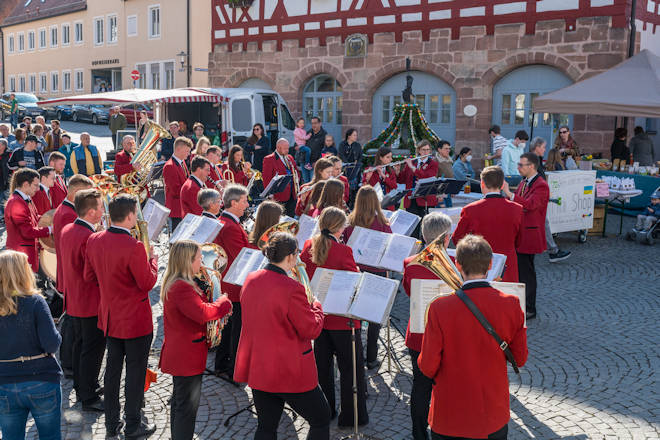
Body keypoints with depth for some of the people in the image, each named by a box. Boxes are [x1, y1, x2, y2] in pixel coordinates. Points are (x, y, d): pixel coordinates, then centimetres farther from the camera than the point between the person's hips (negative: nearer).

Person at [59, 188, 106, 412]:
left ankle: (81, 387, 36)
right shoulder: (90, 237, -27)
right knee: (92, 351, 2)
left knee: (80, 344, 22)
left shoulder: (66, 230, 3)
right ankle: (89, 398, 11)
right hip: (92, 303, -9)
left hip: (74, 300, 9)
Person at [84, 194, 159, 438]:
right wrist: (152, 258, -2)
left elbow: (89, 276, 7)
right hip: (135, 320, -7)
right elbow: (148, 283, -16)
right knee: (135, 372, 7)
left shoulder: (94, 240, -4)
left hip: (109, 316, 7)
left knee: (113, 367, 18)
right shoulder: (134, 247, -26)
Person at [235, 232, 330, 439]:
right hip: (290, 372, -7)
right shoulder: (292, 289, -24)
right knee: (321, 420, 12)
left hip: (257, 369, 7)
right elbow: (312, 330, -15)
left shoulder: (250, 280, 0)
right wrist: (316, 305, 3)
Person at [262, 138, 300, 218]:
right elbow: (266, 178, -9)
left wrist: (297, 178, 4)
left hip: (292, 195, 7)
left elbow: (296, 171, 28)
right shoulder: (269, 159, -5)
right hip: (279, 196, -7)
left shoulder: (290, 158, 17)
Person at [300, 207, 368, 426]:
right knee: (351, 367, 7)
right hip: (341, 318, -6)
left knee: (323, 363, 18)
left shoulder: (308, 246, -2)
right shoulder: (343, 251, -20)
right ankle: (352, 415, 13)